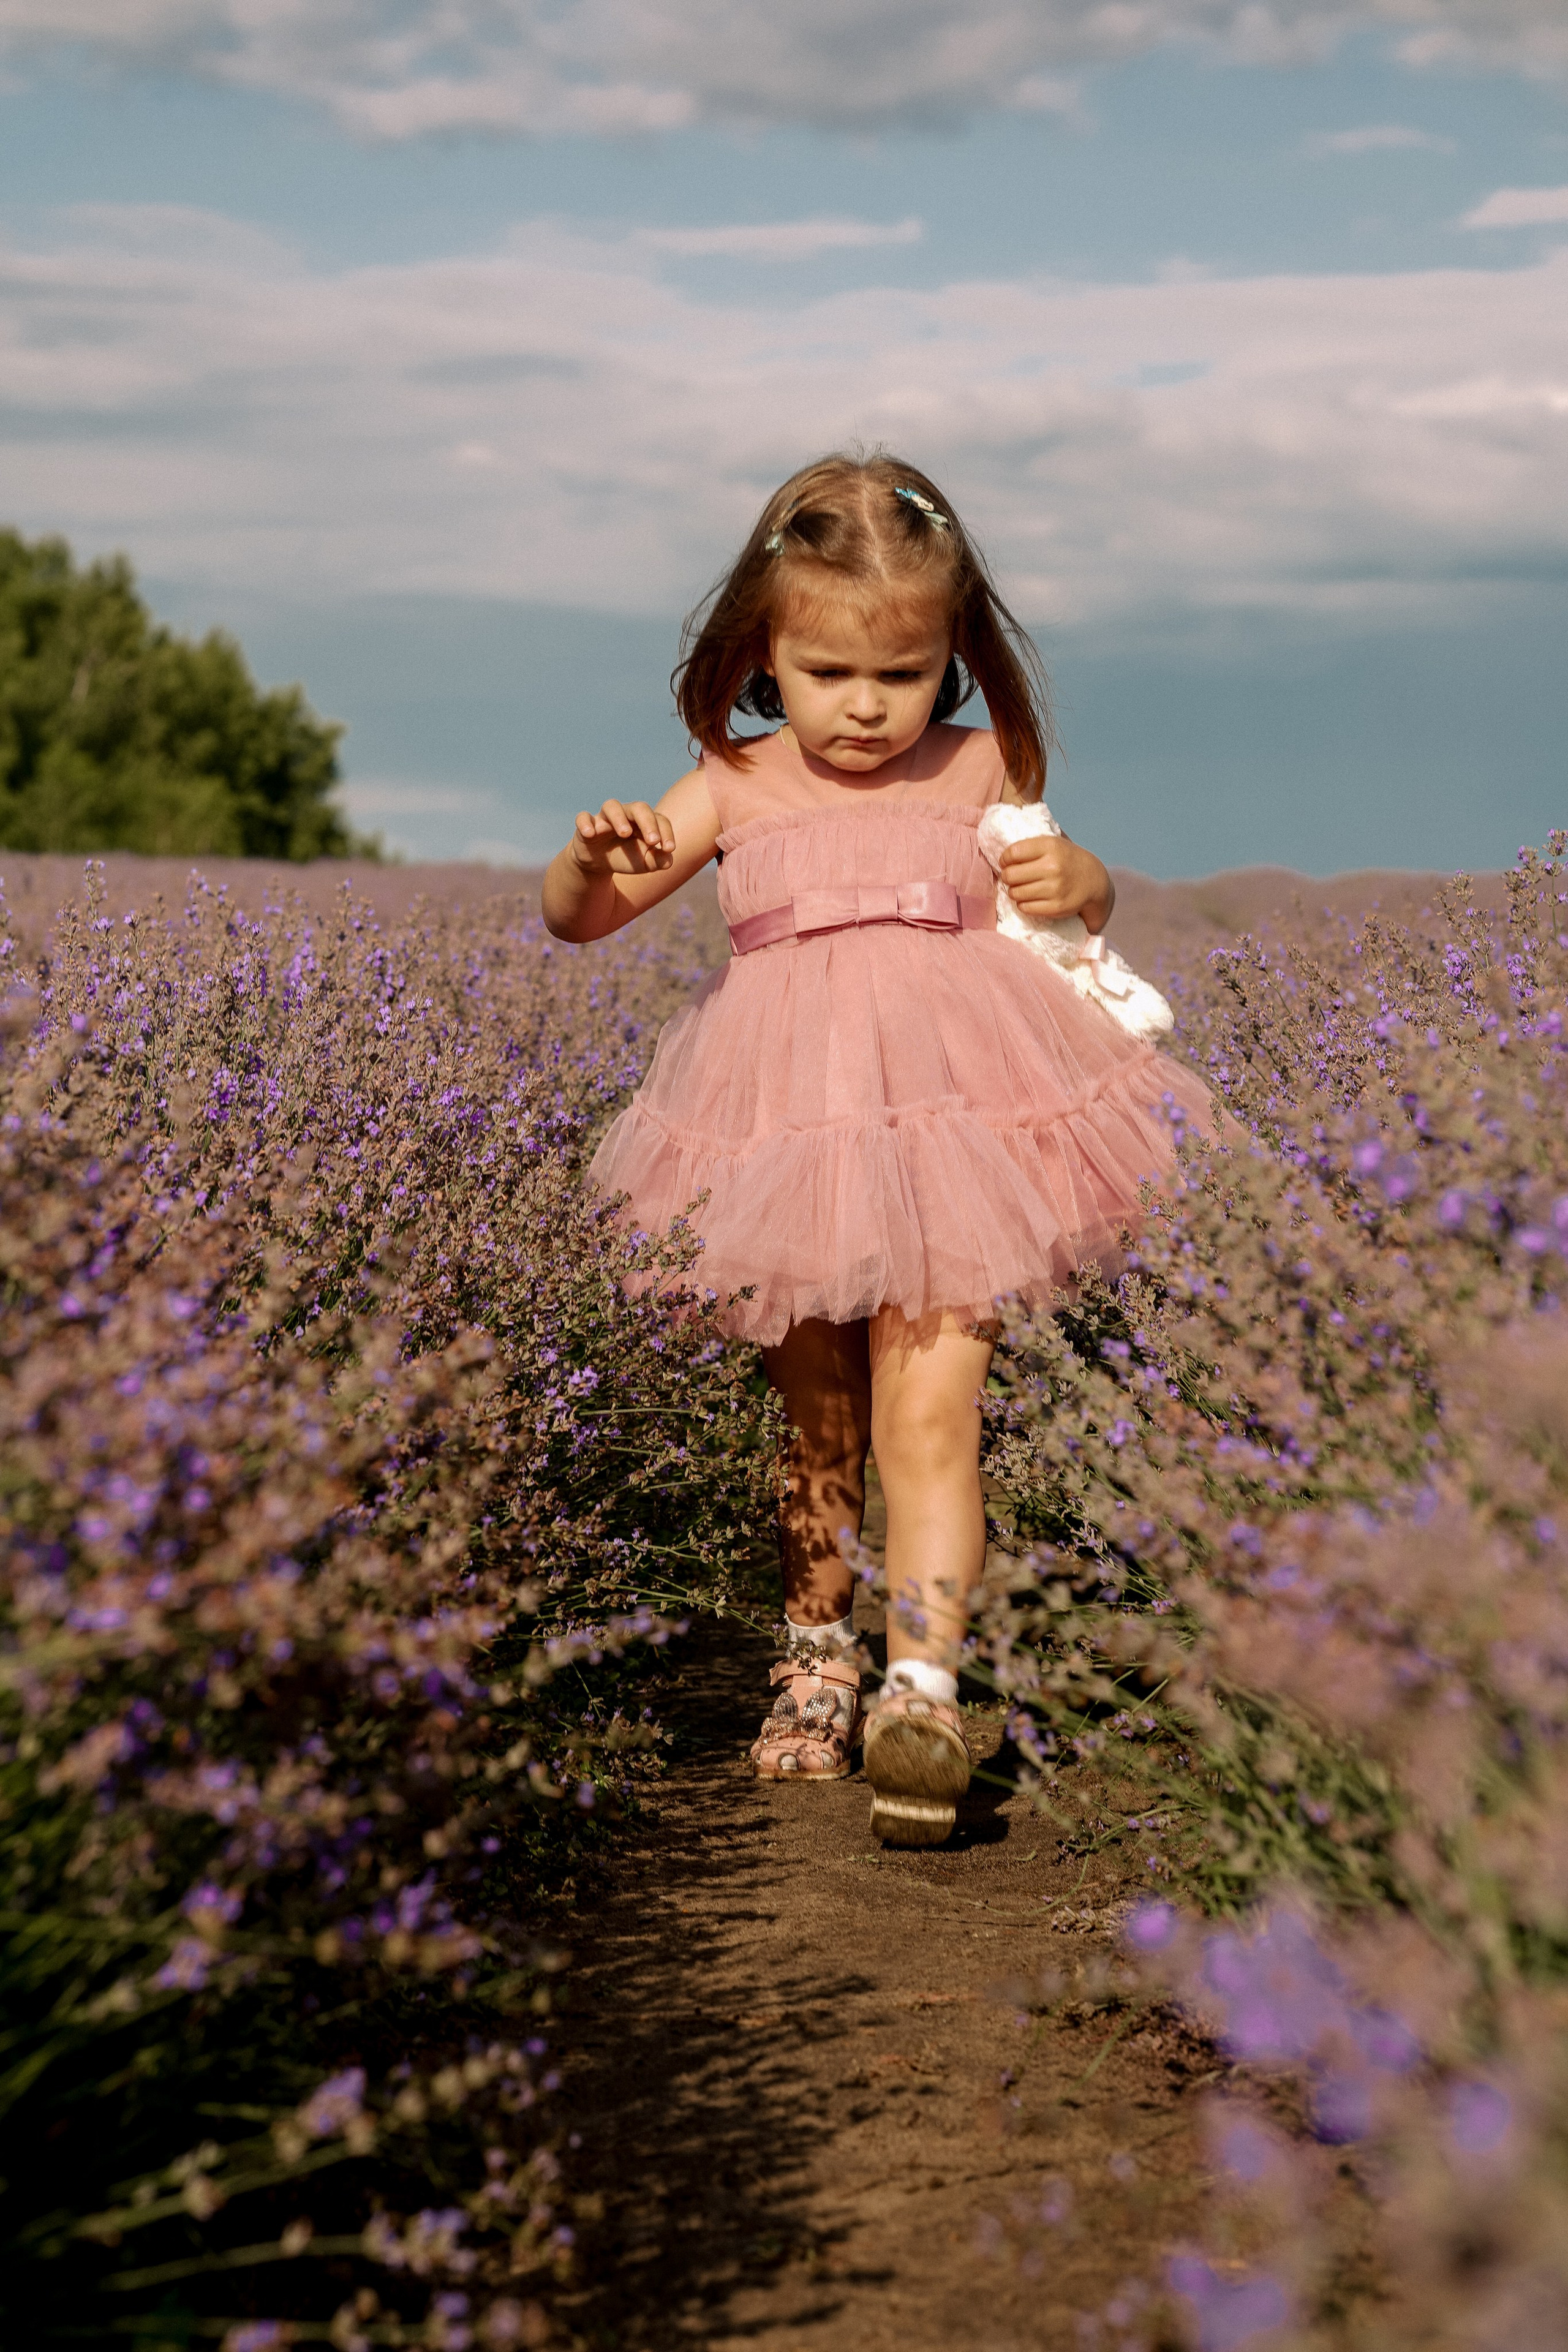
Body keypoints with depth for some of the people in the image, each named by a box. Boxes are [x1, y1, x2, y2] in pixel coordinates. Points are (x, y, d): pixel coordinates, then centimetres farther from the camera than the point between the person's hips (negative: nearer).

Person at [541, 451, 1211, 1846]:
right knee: (816, 1422, 13)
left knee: (927, 1416, -13)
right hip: (791, 1137, 2)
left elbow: (1083, 898, 21)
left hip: (953, 1120, -2)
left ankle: (921, 1686, -16)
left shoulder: (979, 775, 7)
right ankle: (816, 1653, 29)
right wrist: (595, 857, -17)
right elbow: (577, 920, 6)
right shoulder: (735, 789, 7)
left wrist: (1075, 881, -3)